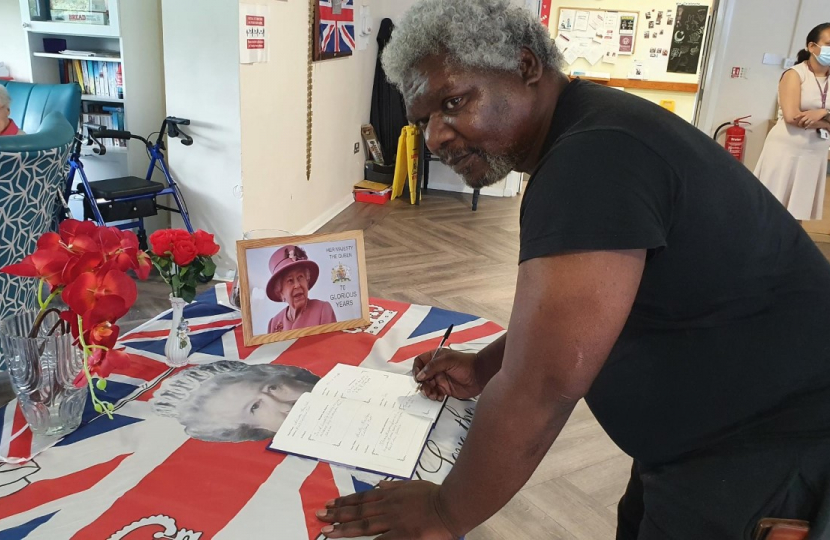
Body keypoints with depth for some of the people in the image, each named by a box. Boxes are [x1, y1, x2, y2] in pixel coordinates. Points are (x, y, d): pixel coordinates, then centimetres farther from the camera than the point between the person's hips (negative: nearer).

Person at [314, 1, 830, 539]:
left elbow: (544, 381, -33)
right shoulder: (577, 136, 4)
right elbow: (555, 314, 14)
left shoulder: (596, 156, -29)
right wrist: (484, 369, 4)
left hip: (774, 442, -9)